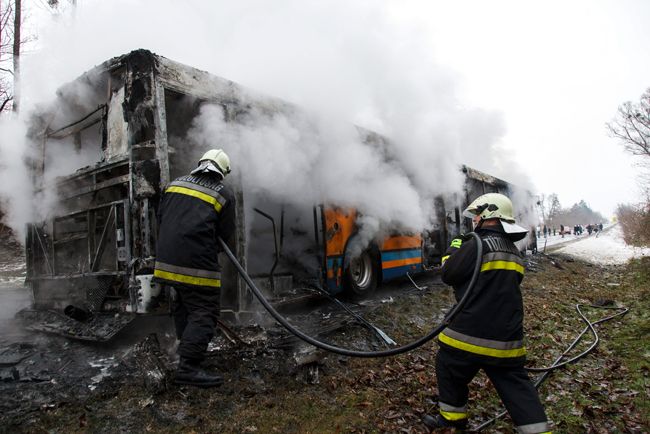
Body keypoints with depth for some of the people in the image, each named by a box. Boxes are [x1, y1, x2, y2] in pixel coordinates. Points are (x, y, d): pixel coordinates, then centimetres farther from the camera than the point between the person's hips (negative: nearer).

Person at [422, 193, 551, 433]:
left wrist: (454, 250, 8)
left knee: (449, 368, 17)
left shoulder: (478, 244, -13)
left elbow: (449, 275, -8)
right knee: (516, 385, 14)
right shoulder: (514, 251, 12)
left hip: (472, 332, -6)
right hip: (507, 337, 6)